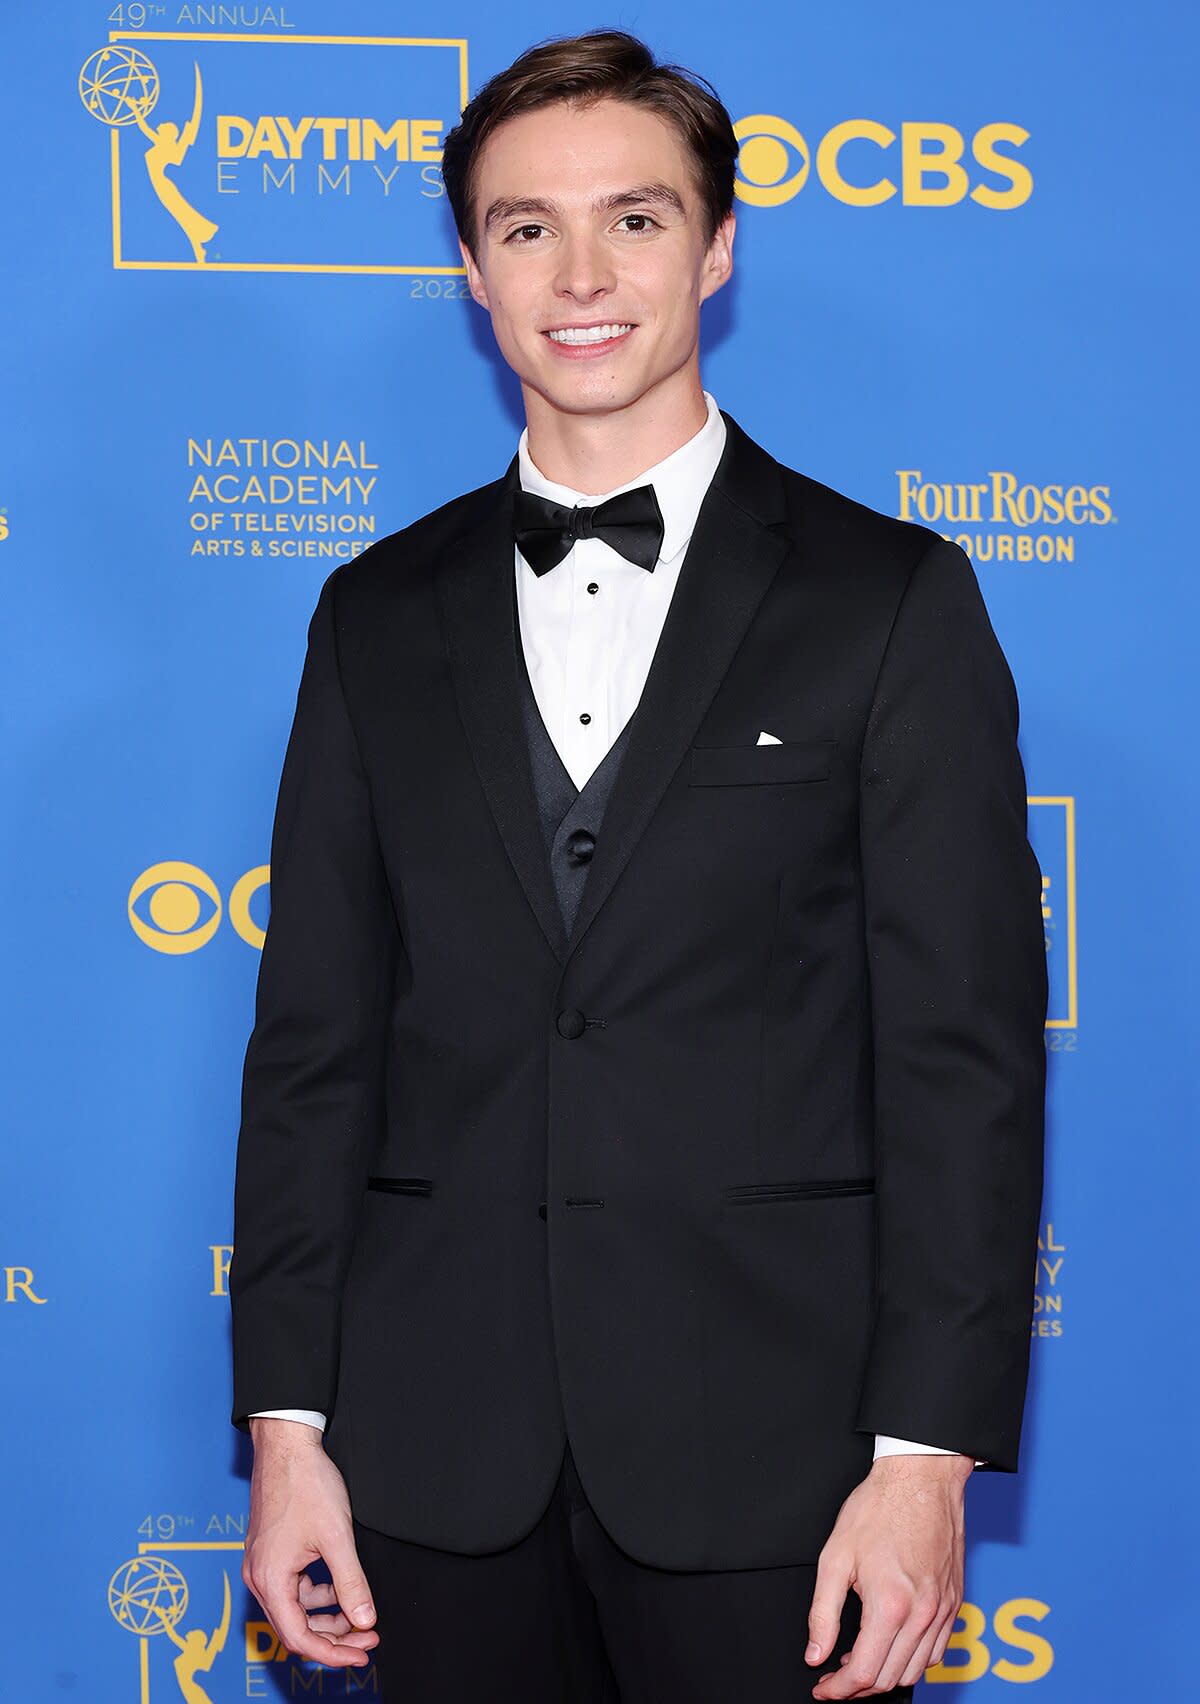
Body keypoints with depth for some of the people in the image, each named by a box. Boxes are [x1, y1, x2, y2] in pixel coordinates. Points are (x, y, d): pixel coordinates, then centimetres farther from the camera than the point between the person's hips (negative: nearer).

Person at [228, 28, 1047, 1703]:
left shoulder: (889, 598, 1)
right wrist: (287, 1423, 2)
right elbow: (314, 1043, 8)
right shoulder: (379, 618, 10)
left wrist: (927, 1454, -10)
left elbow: (963, 1052, -4)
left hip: (764, 1453, -2)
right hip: (441, 1456, 3)